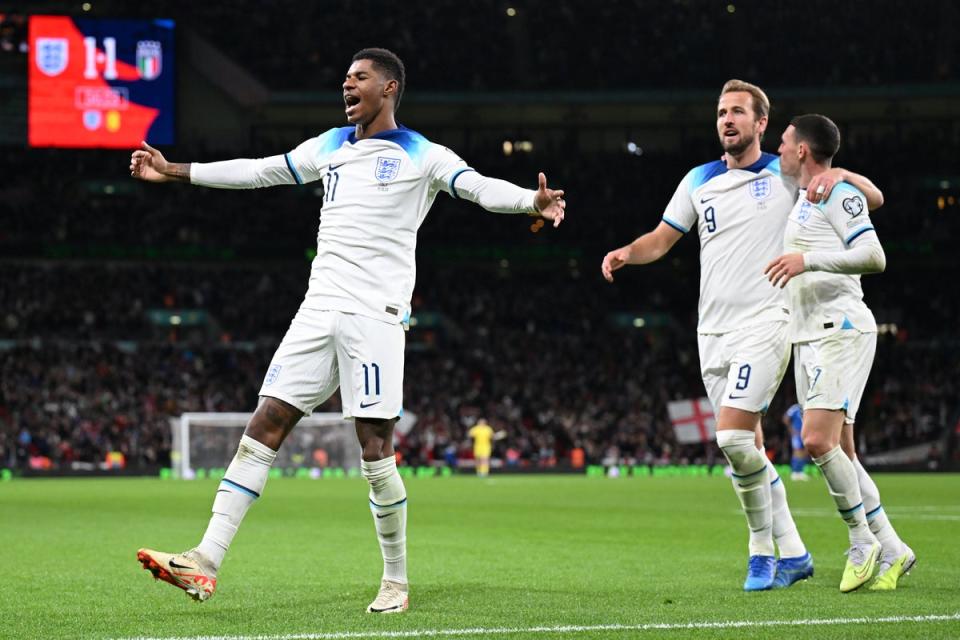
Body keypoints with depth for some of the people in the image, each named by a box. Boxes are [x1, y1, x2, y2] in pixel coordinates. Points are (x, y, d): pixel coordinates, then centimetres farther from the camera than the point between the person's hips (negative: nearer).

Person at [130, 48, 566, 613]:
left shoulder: (421, 156, 1)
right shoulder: (331, 147, 18)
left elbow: (479, 186, -13)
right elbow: (257, 171, 25)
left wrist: (533, 203, -33)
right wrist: (174, 172, 26)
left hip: (376, 316, -5)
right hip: (319, 311, 5)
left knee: (375, 450, -7)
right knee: (264, 427, -3)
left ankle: (397, 582, 7)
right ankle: (206, 563, -6)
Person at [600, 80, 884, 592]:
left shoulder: (786, 174, 1)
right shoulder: (699, 180, 13)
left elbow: (873, 198, 2)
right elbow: (661, 239, 17)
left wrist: (840, 174, -19)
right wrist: (627, 253, -4)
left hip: (765, 324, -5)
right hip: (713, 332, 6)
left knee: (733, 438, -19)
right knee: (749, 449, 6)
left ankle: (762, 550, -4)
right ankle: (792, 553, 16)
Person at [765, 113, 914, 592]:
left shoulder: (839, 193, -9)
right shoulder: (802, 200, 19)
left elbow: (874, 257, -20)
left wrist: (808, 260, -24)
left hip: (841, 332, -9)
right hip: (809, 337, 9)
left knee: (818, 440, -19)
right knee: (840, 452, 5)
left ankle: (863, 542, -6)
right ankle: (891, 550, 10)